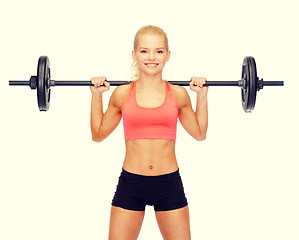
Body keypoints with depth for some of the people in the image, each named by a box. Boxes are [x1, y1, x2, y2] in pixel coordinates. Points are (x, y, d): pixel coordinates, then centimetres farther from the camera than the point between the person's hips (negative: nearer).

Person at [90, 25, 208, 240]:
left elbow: (199, 133, 15)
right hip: (131, 183, 0)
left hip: (169, 183, 1)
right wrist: (97, 95, 5)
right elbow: (98, 134, 11)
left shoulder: (178, 94, 1)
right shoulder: (122, 94, 0)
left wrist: (202, 95, 6)